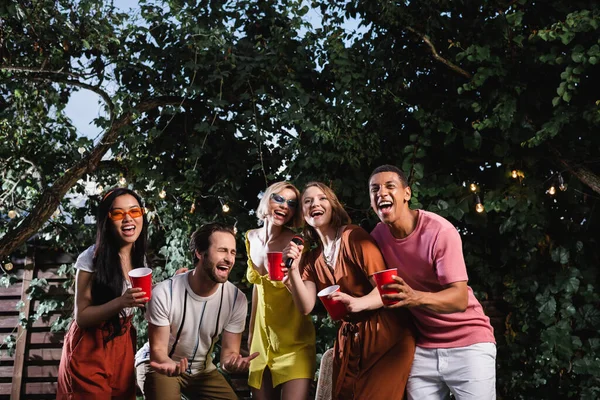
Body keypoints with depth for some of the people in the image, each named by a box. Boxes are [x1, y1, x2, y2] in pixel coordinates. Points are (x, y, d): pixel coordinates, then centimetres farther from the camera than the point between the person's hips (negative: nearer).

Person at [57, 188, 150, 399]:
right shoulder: (91, 259, -18)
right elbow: (81, 317, -17)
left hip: (123, 345, 6)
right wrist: (121, 302, -31)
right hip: (90, 349, -6)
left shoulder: (139, 257, 2)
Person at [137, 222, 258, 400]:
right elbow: (158, 349, -18)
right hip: (164, 368, -4)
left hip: (203, 371, 4)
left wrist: (231, 361, -36)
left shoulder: (237, 299, -15)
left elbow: (229, 351, -11)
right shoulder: (164, 293, -24)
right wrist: (169, 364, -42)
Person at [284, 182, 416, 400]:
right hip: (348, 340, 6)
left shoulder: (354, 236, -10)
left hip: (386, 336, -6)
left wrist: (359, 303, -35)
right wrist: (293, 268, -14)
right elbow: (306, 306, -1)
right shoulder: (312, 257, 10)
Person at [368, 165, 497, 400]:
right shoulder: (377, 237, -2)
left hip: (468, 342, -4)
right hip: (422, 346, 5)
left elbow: (460, 299, -25)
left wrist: (415, 297, -42)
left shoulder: (439, 231, -20)